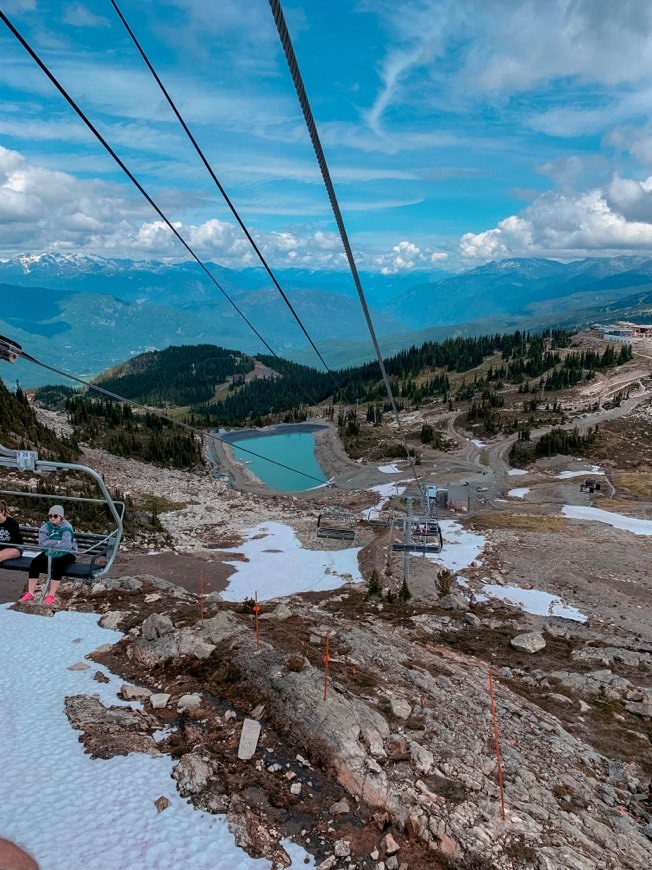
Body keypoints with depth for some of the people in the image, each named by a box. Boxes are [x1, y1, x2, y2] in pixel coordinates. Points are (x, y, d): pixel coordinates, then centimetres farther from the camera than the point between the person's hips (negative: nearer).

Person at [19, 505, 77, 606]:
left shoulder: (66, 527, -15)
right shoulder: (47, 526, -1)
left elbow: (66, 545, -28)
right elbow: (42, 542, -13)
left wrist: (50, 544, -17)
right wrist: (57, 542, -23)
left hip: (66, 554, -5)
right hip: (49, 553, 5)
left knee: (58, 565, -34)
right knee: (35, 562, -18)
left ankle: (51, 595, -27)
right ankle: (30, 594, -13)